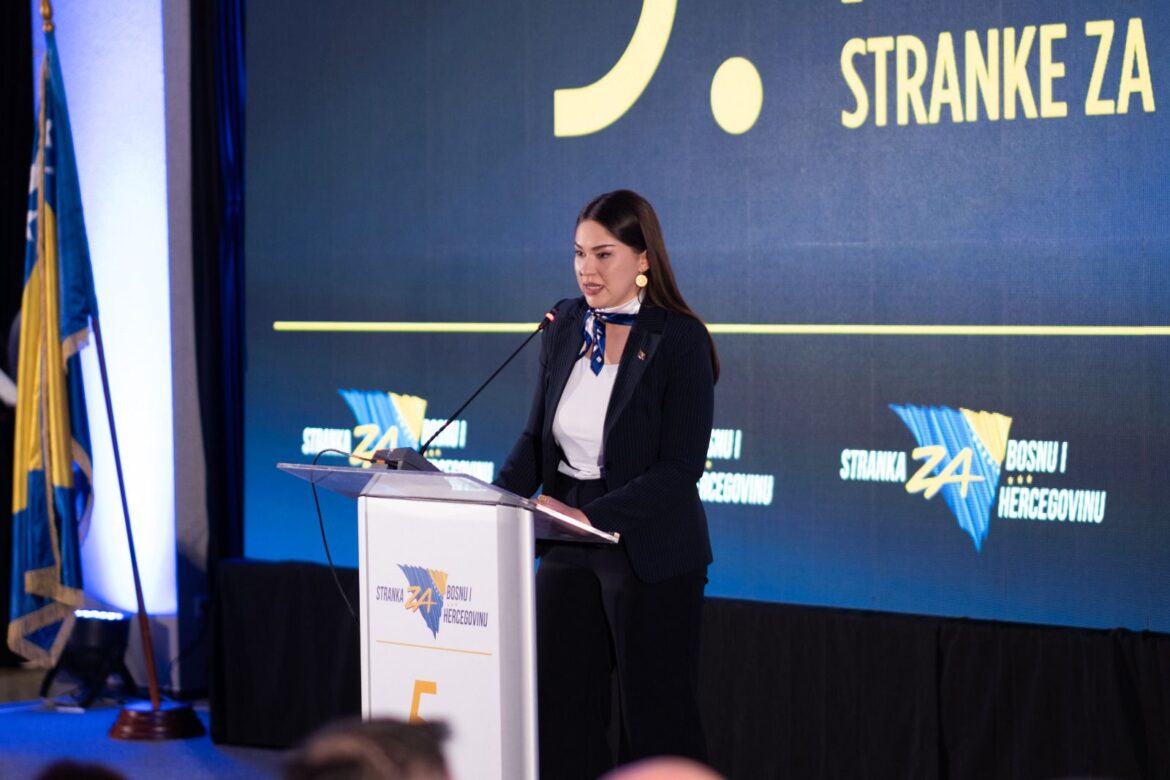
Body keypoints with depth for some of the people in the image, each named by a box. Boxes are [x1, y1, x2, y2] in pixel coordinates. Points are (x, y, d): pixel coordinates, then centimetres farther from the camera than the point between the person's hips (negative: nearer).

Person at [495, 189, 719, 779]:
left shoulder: (680, 341, -13)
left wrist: (591, 516, -27)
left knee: (655, 719, 4)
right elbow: (537, 438, 11)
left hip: (649, 551, -6)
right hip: (566, 549, 6)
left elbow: (681, 469, -17)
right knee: (559, 707, 8)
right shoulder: (565, 328, 5)